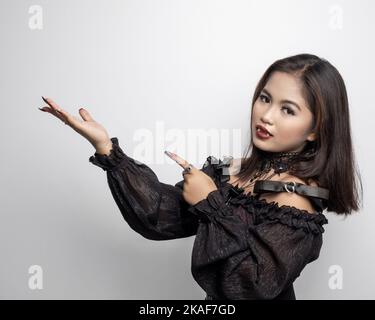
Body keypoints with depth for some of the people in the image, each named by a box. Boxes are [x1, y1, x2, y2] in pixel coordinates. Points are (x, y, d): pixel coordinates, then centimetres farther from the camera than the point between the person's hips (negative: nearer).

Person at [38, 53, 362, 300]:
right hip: (217, 297, 5)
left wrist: (210, 204, -23)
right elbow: (161, 215, -12)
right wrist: (106, 148, -17)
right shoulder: (233, 171, -4)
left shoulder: (296, 198, -20)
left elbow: (253, 284, -26)